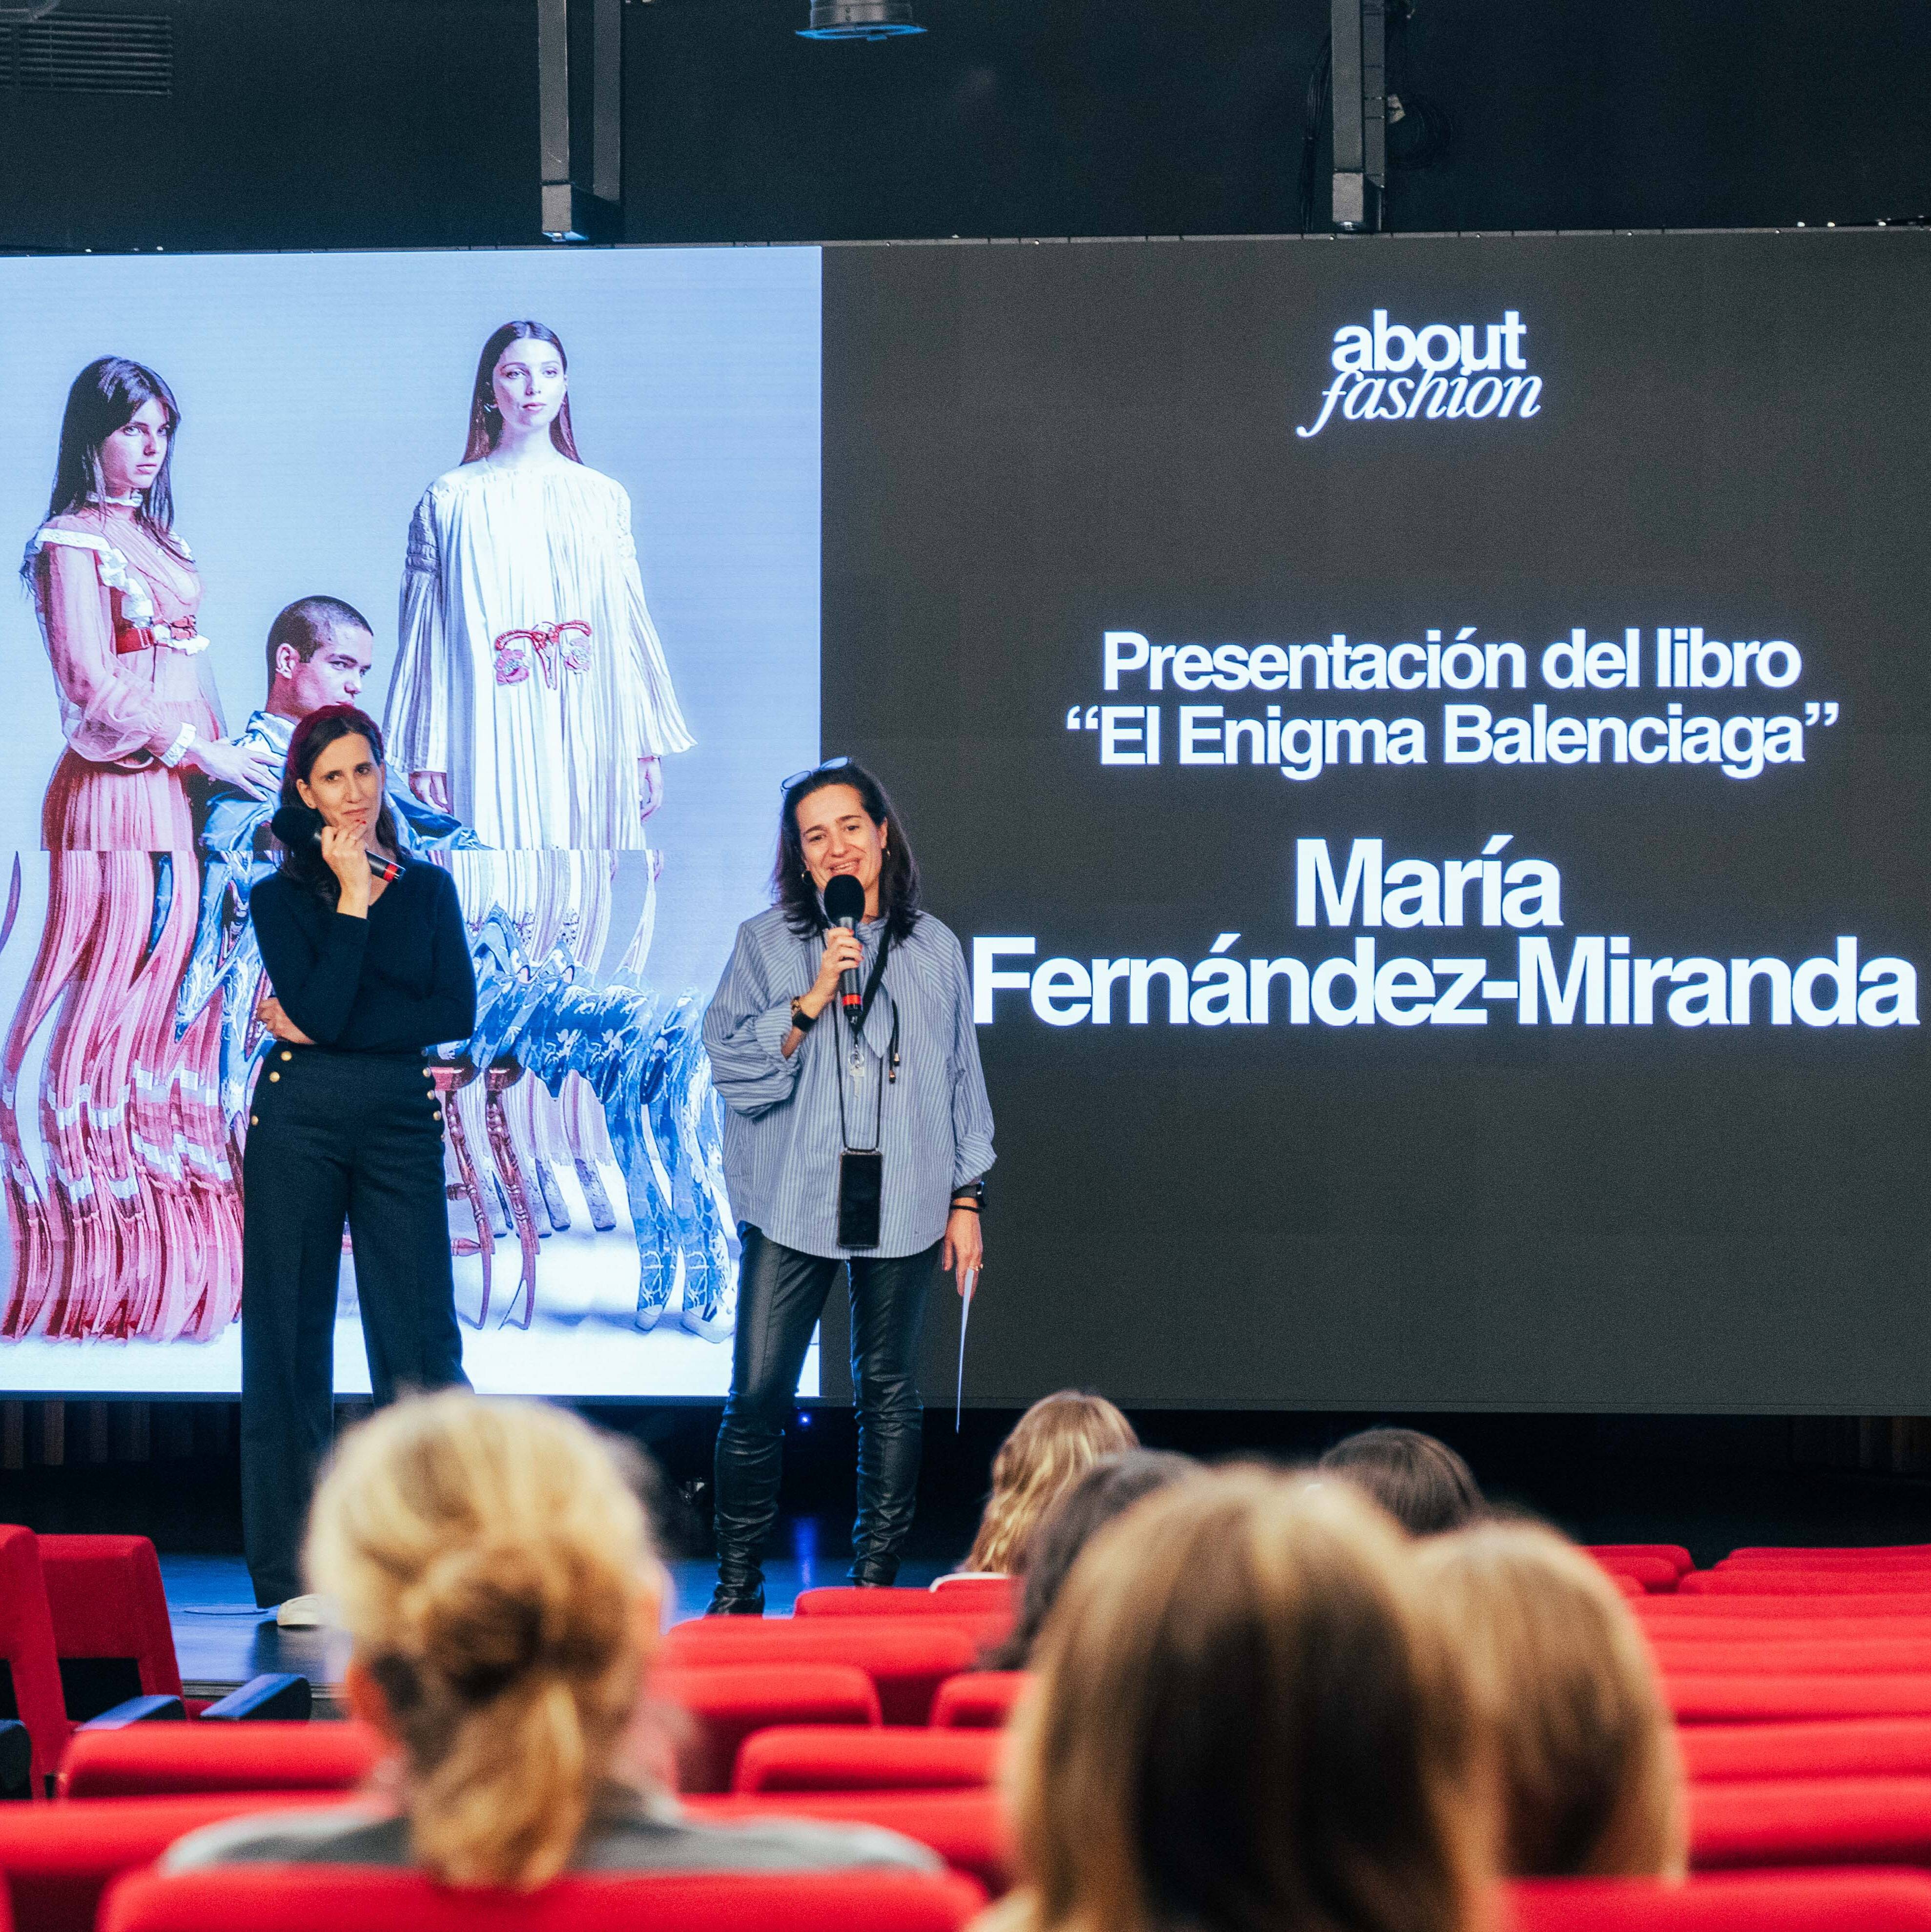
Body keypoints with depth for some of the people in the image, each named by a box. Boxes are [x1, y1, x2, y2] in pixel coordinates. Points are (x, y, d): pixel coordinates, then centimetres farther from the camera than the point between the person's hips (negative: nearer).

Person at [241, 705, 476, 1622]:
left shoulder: (428, 887, 11)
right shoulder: (280, 895, 3)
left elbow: (457, 1012, -2)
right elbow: (320, 1006, -12)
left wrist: (326, 1030, -8)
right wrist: (354, 898, -9)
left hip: (402, 1123, 2)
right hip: (298, 1122, -2)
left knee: (422, 1340, -2)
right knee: (290, 1338, 2)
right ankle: (293, 1572, 7)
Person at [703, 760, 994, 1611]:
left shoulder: (934, 949, 10)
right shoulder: (765, 943, 5)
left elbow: (962, 1080, 14)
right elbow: (732, 1064, -4)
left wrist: (966, 1198, 10)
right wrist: (813, 998, -14)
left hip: (902, 1208, 2)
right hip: (790, 1203, -1)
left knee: (888, 1395, 7)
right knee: (757, 1396, -6)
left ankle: (875, 1577, 17)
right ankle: (737, 1587, 4)